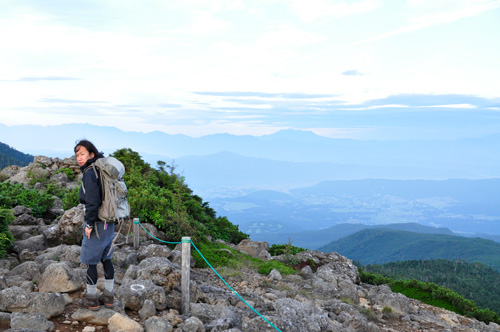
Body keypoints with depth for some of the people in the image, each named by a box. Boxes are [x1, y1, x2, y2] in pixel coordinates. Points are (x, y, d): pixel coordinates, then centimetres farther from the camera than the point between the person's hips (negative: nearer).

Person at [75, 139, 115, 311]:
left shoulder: (90, 173, -18)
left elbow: (92, 201, -23)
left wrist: (89, 224, -17)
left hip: (97, 225, -9)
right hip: (109, 224, 9)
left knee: (90, 261, 5)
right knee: (106, 259, 16)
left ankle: (91, 298, 16)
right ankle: (108, 295, 25)